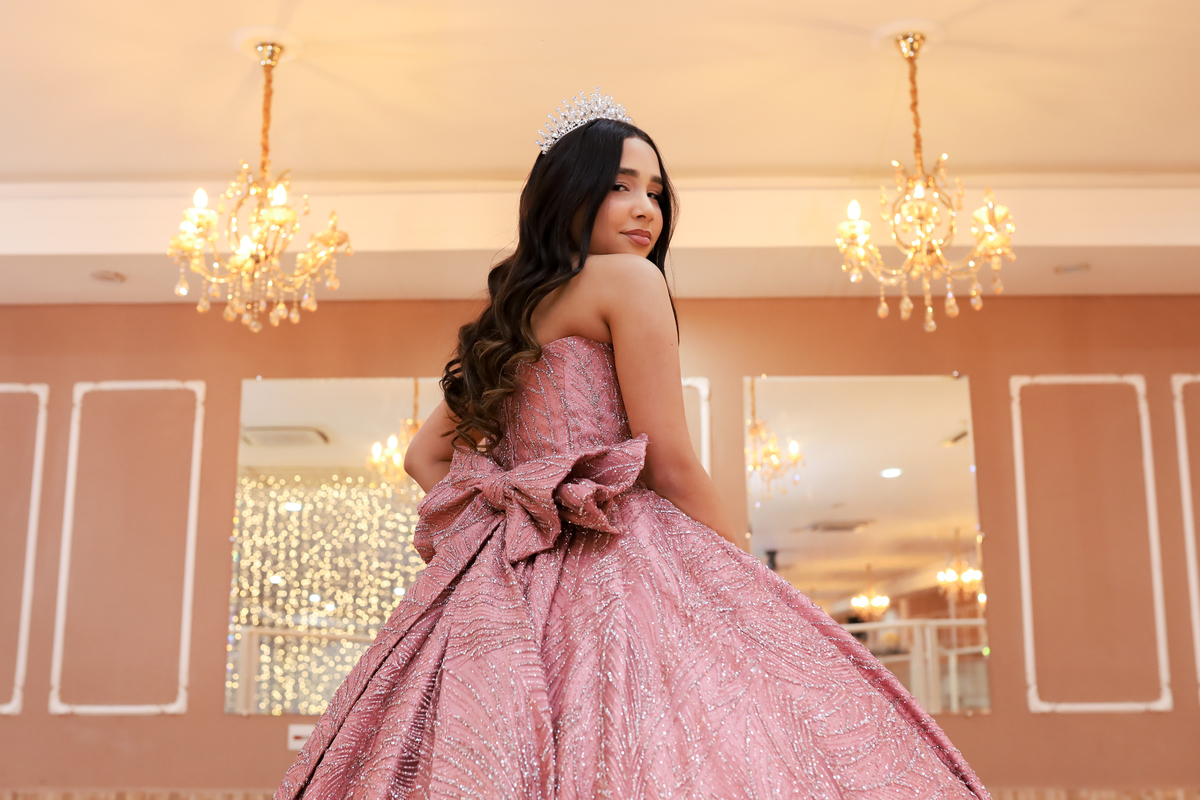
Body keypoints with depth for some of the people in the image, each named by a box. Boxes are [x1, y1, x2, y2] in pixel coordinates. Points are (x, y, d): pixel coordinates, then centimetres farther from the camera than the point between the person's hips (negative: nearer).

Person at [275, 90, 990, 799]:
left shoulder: (511, 318, 20)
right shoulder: (630, 278, -3)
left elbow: (426, 457, 23)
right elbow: (671, 464, -7)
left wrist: (513, 525, 14)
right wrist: (749, 579, 3)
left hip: (506, 578, 9)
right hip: (614, 565, -9)